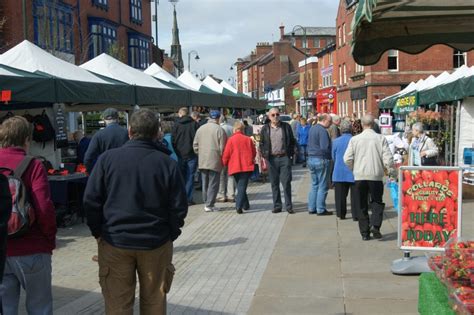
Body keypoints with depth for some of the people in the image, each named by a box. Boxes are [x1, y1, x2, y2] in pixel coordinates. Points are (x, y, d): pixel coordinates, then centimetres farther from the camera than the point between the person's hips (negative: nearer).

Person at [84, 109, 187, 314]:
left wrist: (98, 232, 6)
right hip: (156, 243, 1)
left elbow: (91, 200, -5)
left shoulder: (108, 158, -6)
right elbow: (179, 207, -5)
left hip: (115, 242, 0)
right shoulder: (168, 164, -6)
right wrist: (170, 235, 9)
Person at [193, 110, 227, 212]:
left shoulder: (200, 129, 7)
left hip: (202, 162, 6)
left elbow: (195, 145, 11)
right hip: (215, 161, -5)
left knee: (205, 184, 15)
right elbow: (222, 147, -10)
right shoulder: (219, 130, -10)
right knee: (213, 184, 1)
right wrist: (222, 158, 4)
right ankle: (209, 205, 0)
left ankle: (207, 203, 21)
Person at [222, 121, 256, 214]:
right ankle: (239, 206, -15)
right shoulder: (248, 139, 2)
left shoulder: (231, 140, -4)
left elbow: (226, 155, -4)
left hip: (235, 167, 0)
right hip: (247, 167, 0)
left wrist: (225, 163, 14)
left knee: (240, 186, 17)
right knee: (242, 187, -3)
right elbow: (254, 153, 8)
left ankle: (246, 205, 22)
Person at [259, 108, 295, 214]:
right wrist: (265, 155, 2)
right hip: (271, 159, 2)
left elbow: (292, 141, 9)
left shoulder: (286, 126, 6)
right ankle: (277, 206, 13)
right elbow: (262, 143, 12)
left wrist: (290, 153, 0)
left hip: (284, 158, -1)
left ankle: (289, 206, 4)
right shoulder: (265, 129, 8)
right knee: (274, 184, 6)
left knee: (286, 182, -3)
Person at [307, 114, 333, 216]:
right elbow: (325, 148, -22)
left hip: (311, 159, 9)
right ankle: (321, 209, 3)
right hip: (321, 160, -9)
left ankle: (311, 208, 18)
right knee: (323, 186, -1)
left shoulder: (312, 129, 12)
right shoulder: (322, 131, -16)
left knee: (314, 185, 15)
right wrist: (331, 154, -7)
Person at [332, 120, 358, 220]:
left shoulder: (336, 142, -2)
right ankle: (356, 215, 4)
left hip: (339, 173, 2)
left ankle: (341, 214, 15)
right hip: (353, 173, -1)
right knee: (355, 195, 4)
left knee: (340, 195, 10)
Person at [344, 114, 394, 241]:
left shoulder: (355, 139, -2)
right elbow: (388, 158, -7)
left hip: (359, 176, 1)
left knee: (362, 205, 10)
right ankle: (375, 226, -8)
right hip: (376, 175, -1)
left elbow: (347, 159, -4)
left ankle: (364, 232, 10)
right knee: (377, 202, 13)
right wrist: (390, 170, 11)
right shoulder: (380, 138, -4)